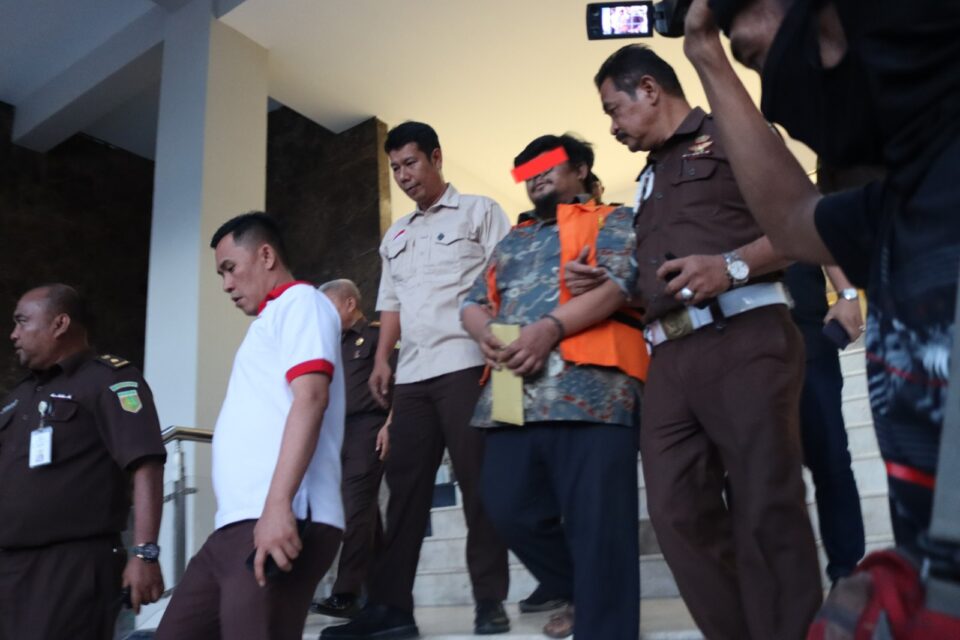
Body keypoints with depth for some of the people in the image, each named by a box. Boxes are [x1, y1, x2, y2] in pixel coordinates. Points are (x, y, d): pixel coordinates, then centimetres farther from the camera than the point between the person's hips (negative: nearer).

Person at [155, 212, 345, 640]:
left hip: (277, 522, -9)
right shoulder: (272, 319, 27)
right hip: (237, 525, 10)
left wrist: (278, 505, -26)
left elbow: (310, 398, -16)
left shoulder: (301, 302, 0)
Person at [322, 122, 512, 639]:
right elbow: (390, 303, 22)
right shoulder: (395, 236, 24)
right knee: (404, 485, 4)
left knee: (477, 481, -3)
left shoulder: (479, 212, 7)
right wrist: (381, 360, 9)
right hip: (412, 374, 6)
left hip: (466, 363, -5)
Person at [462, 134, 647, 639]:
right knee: (510, 509, 4)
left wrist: (551, 327, -19)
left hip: (589, 385, -6)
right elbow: (475, 302, 23)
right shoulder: (511, 241, 31)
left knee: (595, 522, -8)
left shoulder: (612, 220, 13)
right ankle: (583, 593, 25)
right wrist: (486, 334, -2)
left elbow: (618, 282, -5)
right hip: (514, 390, 6)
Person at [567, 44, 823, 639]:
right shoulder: (649, 179, 30)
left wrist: (733, 266, -18)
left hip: (743, 337, -7)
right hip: (670, 357, 7)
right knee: (678, 511, 0)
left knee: (766, 509, -9)